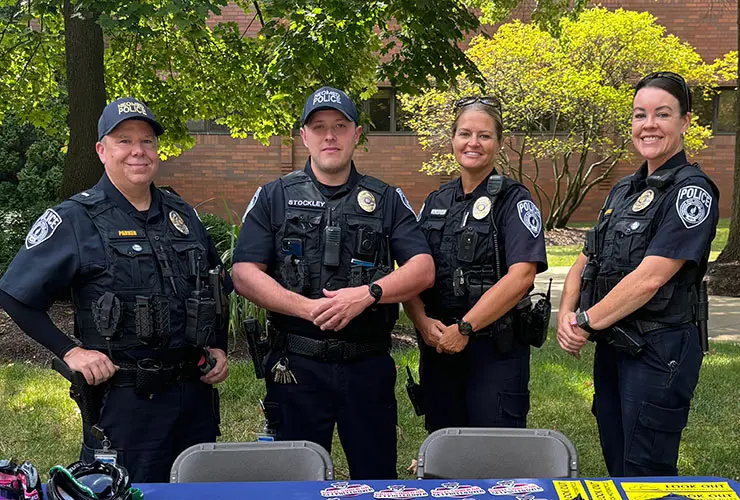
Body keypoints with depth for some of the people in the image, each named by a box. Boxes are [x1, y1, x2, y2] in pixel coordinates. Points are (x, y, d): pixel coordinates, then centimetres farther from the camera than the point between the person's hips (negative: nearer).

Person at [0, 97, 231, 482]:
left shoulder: (183, 215, 10)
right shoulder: (73, 220, -7)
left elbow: (216, 288, 21)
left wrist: (218, 347, 9)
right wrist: (69, 352, -12)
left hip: (196, 392, 6)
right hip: (123, 399, -5)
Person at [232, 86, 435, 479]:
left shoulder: (386, 200, 7)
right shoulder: (273, 198, 5)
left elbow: (422, 269, -1)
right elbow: (245, 274, -3)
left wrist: (367, 294, -18)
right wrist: (308, 308, -16)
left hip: (369, 366, 1)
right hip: (296, 366, -1)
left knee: (377, 478, 11)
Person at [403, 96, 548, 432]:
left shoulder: (514, 200, -4)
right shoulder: (436, 202, 12)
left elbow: (521, 276, -17)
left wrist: (464, 328, -18)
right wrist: (422, 320, -9)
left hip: (496, 350, -5)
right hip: (437, 347, 5)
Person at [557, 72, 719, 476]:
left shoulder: (692, 191, -13)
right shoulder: (623, 190, 11)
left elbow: (649, 278, -22)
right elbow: (585, 263, 12)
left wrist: (587, 322, -14)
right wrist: (566, 315, -6)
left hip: (659, 352, -8)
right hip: (612, 348, 8)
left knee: (645, 475, 2)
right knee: (615, 465, 18)